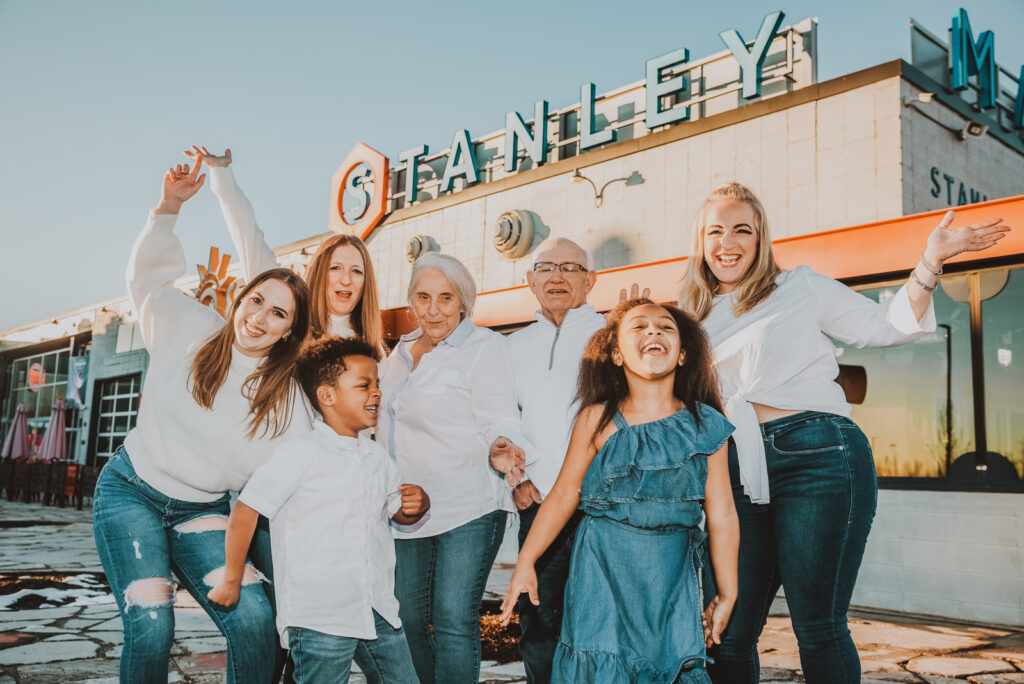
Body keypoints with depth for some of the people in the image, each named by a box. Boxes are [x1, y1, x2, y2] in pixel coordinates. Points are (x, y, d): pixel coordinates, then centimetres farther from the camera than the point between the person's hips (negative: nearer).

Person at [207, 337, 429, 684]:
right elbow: (244, 513, -9)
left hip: (379, 612, 7)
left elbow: (398, 512, 22)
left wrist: (418, 504, -2)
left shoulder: (377, 457, 11)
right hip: (319, 619, -6)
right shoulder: (299, 453, -11)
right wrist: (232, 581, -1)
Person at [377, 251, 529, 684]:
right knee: (406, 618, 10)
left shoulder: (484, 347, -6)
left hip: (468, 507, -6)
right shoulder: (403, 351, 14)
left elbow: (499, 420, -15)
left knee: (454, 618, -9)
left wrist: (503, 447, -35)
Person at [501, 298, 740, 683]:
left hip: (672, 577, 2)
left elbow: (722, 516, 3)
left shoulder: (706, 425, -2)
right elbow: (563, 496, 0)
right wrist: (525, 563, 2)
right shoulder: (598, 420, -6)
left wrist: (726, 595, 8)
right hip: (603, 571, -1)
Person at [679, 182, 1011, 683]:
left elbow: (886, 326, 8)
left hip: (818, 457, -4)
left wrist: (930, 263, -1)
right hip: (738, 472, 4)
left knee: (818, 628, -4)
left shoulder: (801, 288, 9)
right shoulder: (694, 321, 20)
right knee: (729, 630, 2)